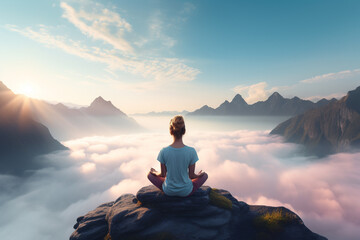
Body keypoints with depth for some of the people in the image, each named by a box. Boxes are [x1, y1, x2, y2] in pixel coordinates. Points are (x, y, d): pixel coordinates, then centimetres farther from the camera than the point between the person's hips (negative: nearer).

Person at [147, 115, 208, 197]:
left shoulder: (164, 151, -19)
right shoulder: (191, 151, -21)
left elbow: (163, 174, -6)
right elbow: (191, 175, -10)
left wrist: (155, 172, 16)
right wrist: (199, 175, 13)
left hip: (168, 191, 1)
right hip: (186, 192, 0)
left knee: (150, 174, 25)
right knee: (205, 175, 24)